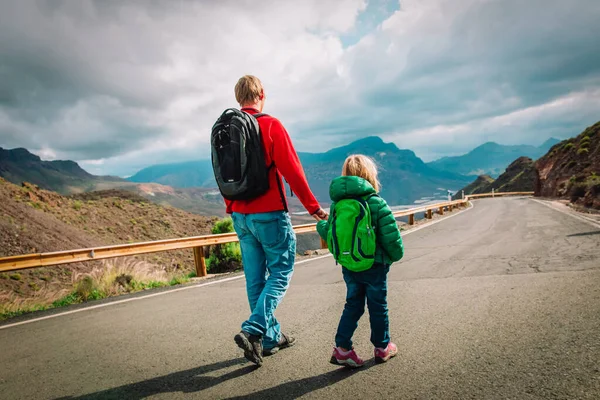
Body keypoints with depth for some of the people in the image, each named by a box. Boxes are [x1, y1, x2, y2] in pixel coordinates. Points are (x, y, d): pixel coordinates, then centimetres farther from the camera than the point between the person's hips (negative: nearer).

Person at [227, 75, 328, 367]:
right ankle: (252, 330, -7)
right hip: (269, 213, -6)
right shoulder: (270, 125, -11)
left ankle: (271, 337, 22)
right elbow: (291, 170, -14)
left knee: (255, 276, 12)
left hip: (240, 215, 7)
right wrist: (313, 206, -6)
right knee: (280, 272, 5)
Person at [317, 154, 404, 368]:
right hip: (374, 265, -4)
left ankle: (342, 348, 11)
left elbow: (329, 234, 4)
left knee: (353, 305, 15)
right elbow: (391, 235, -16)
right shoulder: (376, 203, -14)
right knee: (378, 306, 13)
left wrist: (320, 226, 26)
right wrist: (396, 254, 2)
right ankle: (382, 348, 28)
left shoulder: (336, 204, -1)